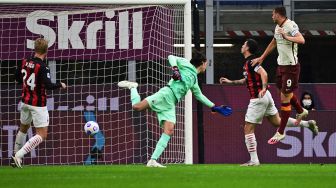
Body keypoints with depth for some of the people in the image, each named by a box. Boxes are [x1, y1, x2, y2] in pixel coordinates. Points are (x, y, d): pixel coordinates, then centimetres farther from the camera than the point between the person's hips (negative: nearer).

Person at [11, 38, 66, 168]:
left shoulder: (25, 62, -1)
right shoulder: (42, 67, -21)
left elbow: (17, 78, 12)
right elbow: (48, 85, -25)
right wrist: (60, 85, -8)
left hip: (25, 102, 7)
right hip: (38, 105, -7)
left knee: (23, 128, 27)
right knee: (42, 135, -2)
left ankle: (15, 156, 33)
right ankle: (19, 155, -15)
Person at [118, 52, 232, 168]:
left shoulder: (194, 80, 30)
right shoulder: (187, 65, 9)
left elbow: (199, 96, 41)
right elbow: (171, 58, 0)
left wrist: (214, 107, 42)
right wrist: (175, 68, -18)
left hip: (170, 104, 7)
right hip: (166, 94, -7)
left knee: (169, 131, -11)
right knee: (137, 106, -23)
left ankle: (153, 160, -16)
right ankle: (132, 86, 10)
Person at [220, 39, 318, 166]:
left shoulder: (251, 61, -13)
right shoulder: (248, 62, 17)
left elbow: (263, 73, -27)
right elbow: (247, 80, 29)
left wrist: (263, 88, -39)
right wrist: (230, 82, 27)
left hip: (258, 98, -10)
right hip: (266, 97, 10)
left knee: (248, 129, -4)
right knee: (277, 122, 16)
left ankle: (254, 160, -5)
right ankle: (307, 123, 11)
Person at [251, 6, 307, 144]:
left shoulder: (291, 26, -18)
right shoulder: (278, 27, 10)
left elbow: (301, 40, -33)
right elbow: (273, 43, 26)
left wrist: (287, 37, -43)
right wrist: (261, 58, 30)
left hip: (291, 66, -9)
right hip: (281, 65, 9)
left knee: (284, 98, -5)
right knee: (286, 93, 24)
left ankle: (280, 133, 1)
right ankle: (301, 111, 51)